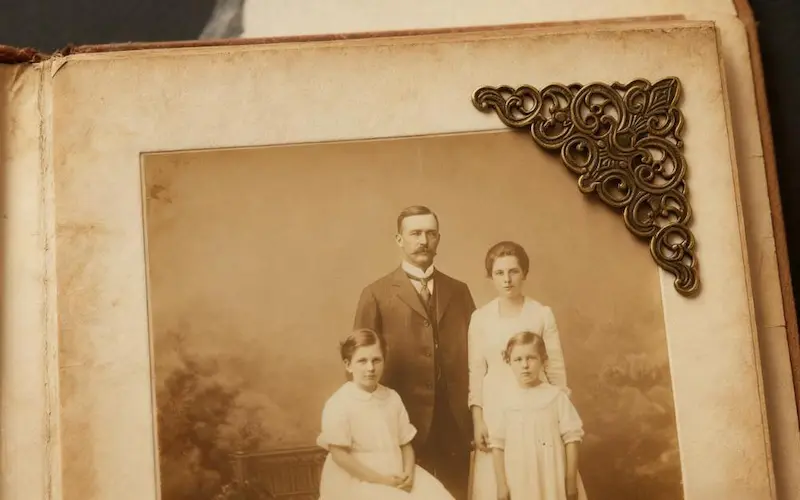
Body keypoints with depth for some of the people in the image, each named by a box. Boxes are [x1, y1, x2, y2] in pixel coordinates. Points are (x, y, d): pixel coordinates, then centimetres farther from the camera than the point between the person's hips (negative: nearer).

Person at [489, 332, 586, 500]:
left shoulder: (556, 396, -4)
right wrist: (501, 484, -1)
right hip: (519, 484, 1)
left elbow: (571, 438, -3)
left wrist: (571, 481, -4)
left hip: (553, 483, -1)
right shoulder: (506, 401, 0)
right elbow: (497, 444, 2)